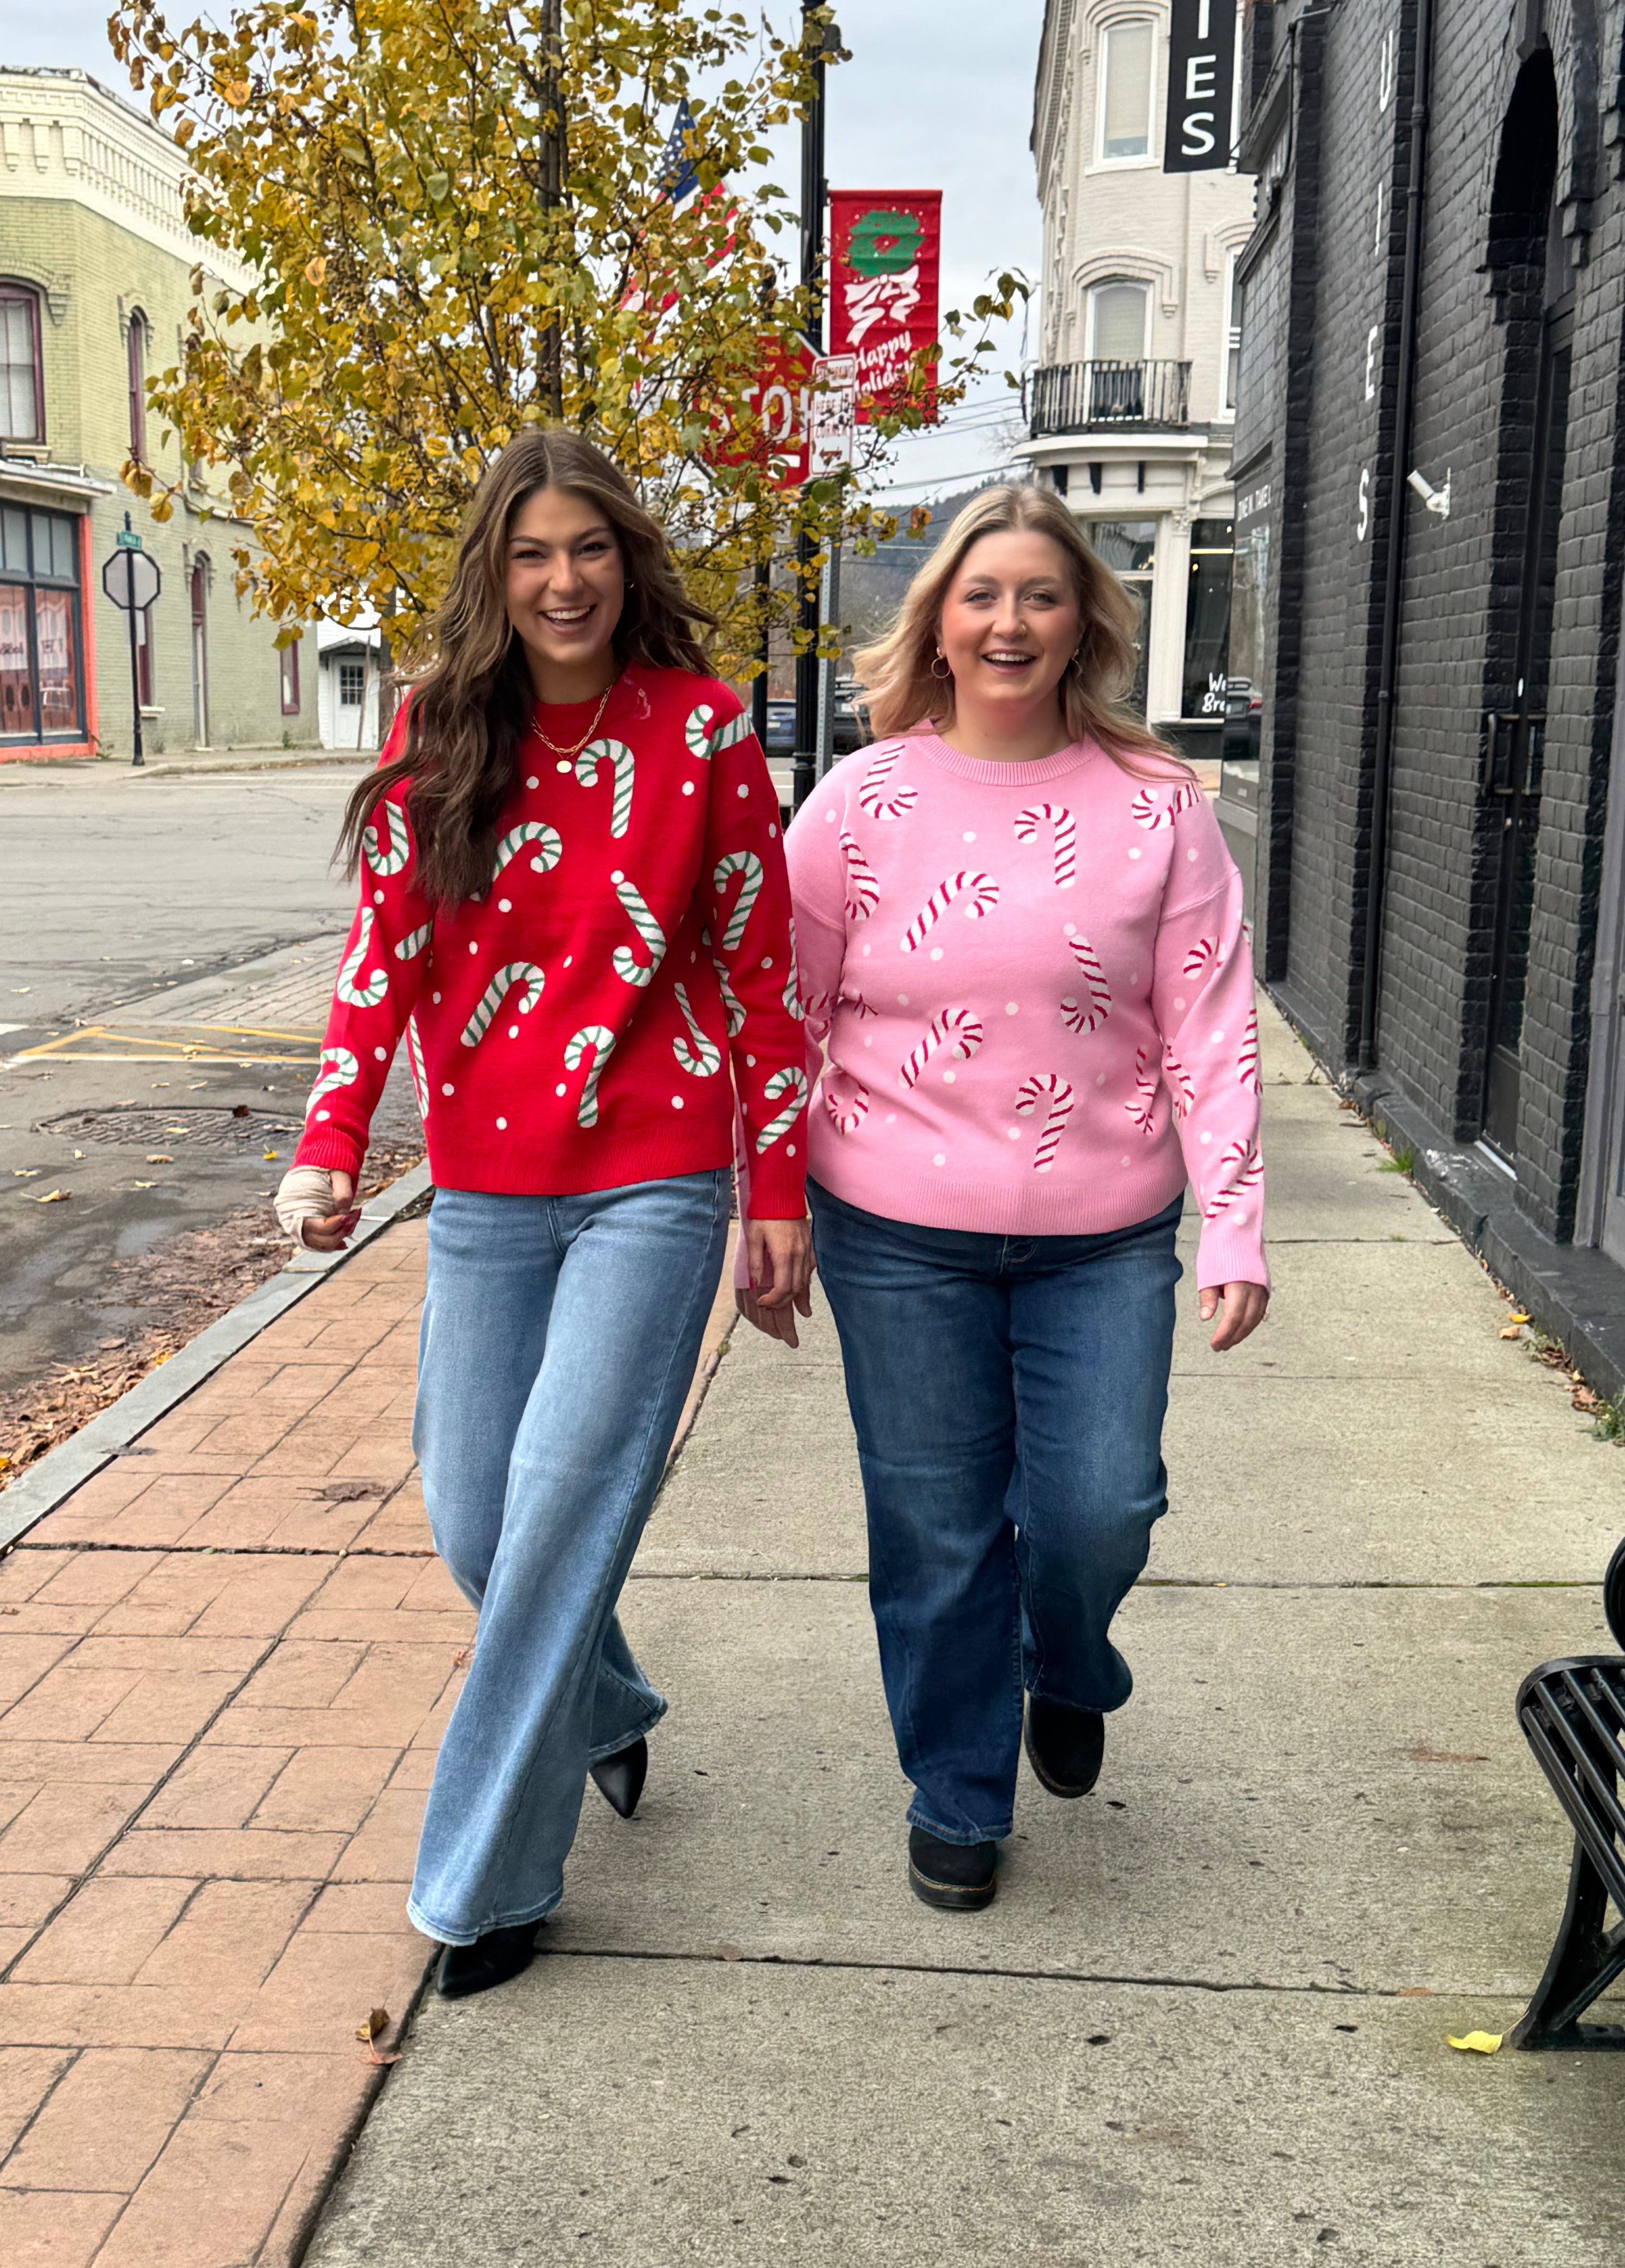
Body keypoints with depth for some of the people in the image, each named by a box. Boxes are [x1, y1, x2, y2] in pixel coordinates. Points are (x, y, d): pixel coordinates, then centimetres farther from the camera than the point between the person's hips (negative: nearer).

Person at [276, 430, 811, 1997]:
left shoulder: (701, 730, -3)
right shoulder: (436, 738, 3)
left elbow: (759, 966, 0)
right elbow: (384, 949, 4)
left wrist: (777, 1188, 0)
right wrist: (329, 1144, -9)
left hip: (654, 1183, -3)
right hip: (484, 1191, 4)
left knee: (564, 1503, -8)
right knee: (473, 1520, 9)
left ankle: (488, 1877, 8)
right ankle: (607, 1709, 41)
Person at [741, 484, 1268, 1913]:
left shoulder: (1155, 804, 0)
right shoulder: (865, 799, -1)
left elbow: (1211, 1030, 0)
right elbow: (784, 1020, 4)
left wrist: (1235, 1228, -6)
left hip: (1105, 1236, 0)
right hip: (901, 1233, 0)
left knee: (1099, 1508, -3)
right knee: (935, 1531, 7)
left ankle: (1066, 1669, 34)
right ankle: (957, 1796, 30)